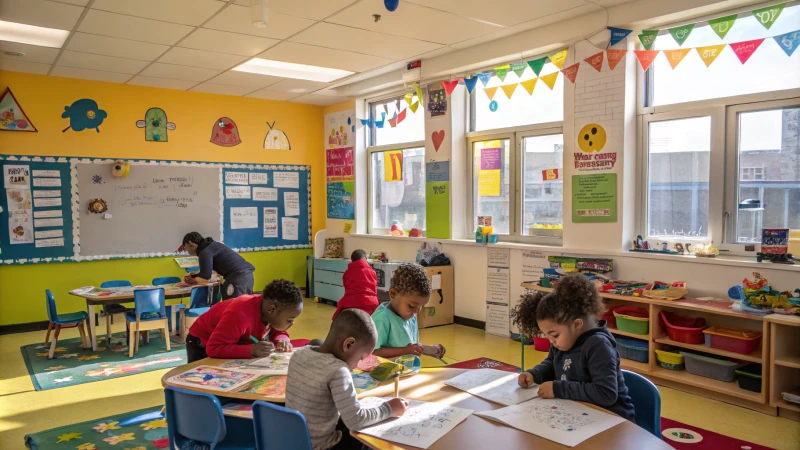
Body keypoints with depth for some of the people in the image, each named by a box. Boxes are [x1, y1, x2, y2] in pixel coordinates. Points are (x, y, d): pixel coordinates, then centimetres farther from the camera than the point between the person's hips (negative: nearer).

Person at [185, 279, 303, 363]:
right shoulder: (240, 315, -43)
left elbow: (279, 332, -3)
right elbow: (214, 349, -45)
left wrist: (282, 340, -27)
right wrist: (251, 350, -53)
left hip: (235, 345, 6)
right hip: (203, 346, -6)